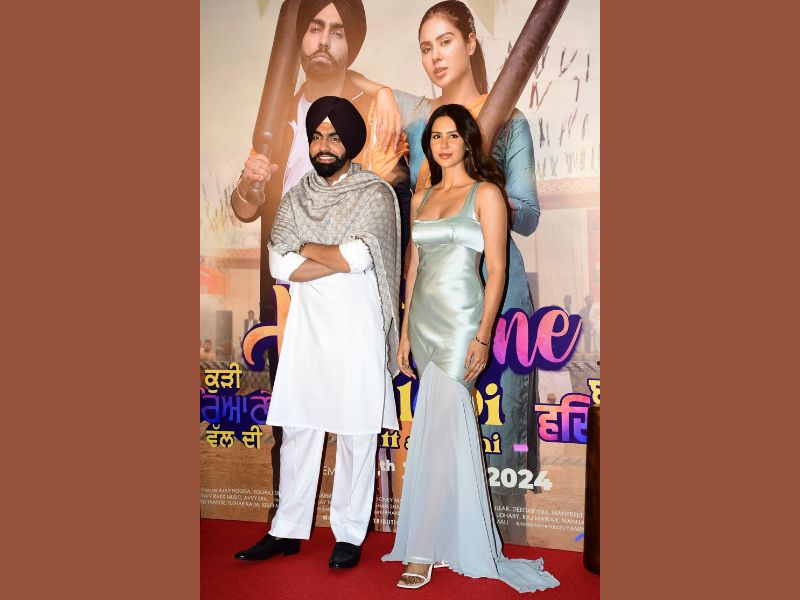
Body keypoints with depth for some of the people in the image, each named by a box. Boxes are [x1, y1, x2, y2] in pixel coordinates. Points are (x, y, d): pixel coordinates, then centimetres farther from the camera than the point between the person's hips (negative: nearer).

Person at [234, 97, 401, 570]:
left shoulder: (376, 193, -2)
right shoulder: (296, 198, 10)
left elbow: (360, 256, -18)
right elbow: (280, 265, -2)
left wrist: (308, 248, -3)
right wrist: (341, 258, -12)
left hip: (357, 331, -4)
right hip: (307, 329, 4)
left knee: (357, 435, 4)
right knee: (298, 430, 10)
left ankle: (350, 534, 18)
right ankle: (288, 530, 24)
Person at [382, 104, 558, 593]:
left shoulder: (486, 193, -2)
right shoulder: (421, 198, 15)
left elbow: (497, 269, -7)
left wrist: (484, 336, -14)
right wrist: (405, 332, 13)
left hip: (460, 322, -6)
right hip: (423, 319, 6)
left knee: (437, 430, -6)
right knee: (454, 428, 10)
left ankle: (426, 548, 6)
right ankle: (461, 542, 21)